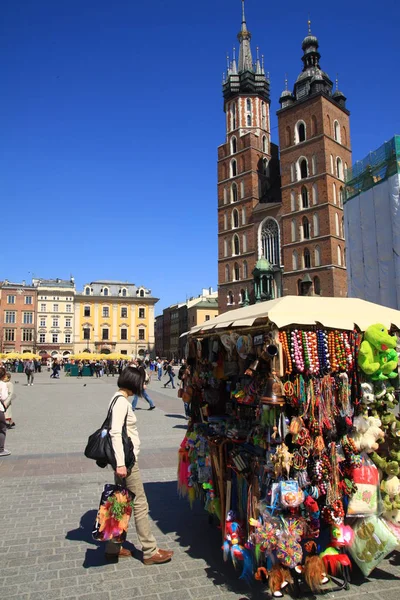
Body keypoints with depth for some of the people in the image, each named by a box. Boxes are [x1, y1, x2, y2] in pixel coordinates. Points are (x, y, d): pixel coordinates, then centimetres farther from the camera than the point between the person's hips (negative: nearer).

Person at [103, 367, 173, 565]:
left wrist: (121, 461, 16)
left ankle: (113, 548, 29)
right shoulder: (121, 401, -18)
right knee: (140, 505, 1)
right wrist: (120, 463, -25)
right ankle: (150, 552, 12)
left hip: (125, 458, 10)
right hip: (125, 459, -10)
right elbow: (116, 433, -25)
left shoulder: (120, 399, 10)